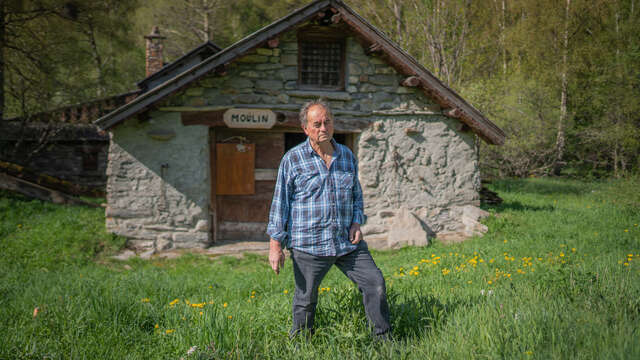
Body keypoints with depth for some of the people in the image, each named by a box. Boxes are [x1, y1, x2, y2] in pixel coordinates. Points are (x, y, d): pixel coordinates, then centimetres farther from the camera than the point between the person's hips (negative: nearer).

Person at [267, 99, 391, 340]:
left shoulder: (347, 156, 10)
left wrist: (357, 222, 3)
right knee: (305, 300, 5)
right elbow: (280, 202, -1)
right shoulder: (292, 159, -3)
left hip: (347, 242, 4)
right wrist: (275, 244, -5)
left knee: (375, 283, 0)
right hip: (309, 246, -3)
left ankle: (384, 340, 17)